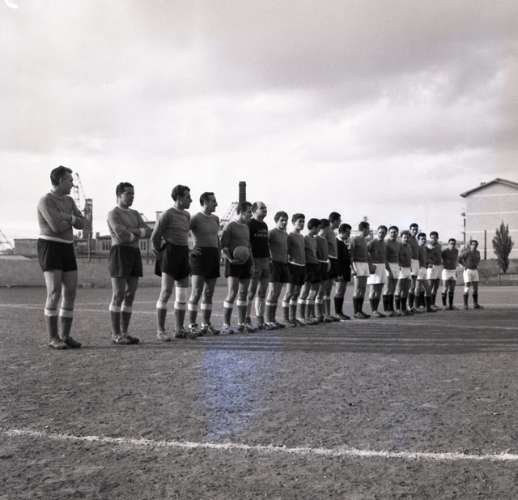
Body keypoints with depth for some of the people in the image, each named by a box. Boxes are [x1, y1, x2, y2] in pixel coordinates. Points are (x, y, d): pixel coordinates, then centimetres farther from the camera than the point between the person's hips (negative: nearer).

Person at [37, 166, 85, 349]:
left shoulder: (69, 201, 16)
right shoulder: (45, 201, -12)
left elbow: (81, 224, 6)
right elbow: (57, 227, -23)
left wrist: (66, 217, -12)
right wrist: (72, 220, -2)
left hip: (67, 250, 8)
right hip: (50, 250, -8)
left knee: (70, 293, 0)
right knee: (55, 294, -15)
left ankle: (65, 336, 6)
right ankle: (53, 338, -9)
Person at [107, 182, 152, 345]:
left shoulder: (135, 214, 20)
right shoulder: (113, 214, -5)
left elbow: (148, 232, 6)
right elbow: (122, 235, -20)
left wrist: (132, 231, -12)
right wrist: (139, 234, -4)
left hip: (135, 255, 8)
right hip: (119, 255, -8)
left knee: (130, 296, 5)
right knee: (118, 296, -8)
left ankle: (124, 333, 9)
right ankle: (116, 335, -3)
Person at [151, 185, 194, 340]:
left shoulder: (187, 215, 14)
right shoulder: (167, 215, -9)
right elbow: (155, 237, -5)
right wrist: (159, 255, 7)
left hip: (183, 256, 7)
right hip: (170, 255, -7)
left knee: (183, 294, 5)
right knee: (166, 292, -10)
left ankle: (179, 329, 12)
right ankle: (160, 331, -6)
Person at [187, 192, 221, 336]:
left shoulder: (215, 219, 16)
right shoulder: (195, 219, -6)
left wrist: (219, 254, 20)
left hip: (214, 257, 7)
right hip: (200, 255, -7)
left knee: (209, 293, 8)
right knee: (196, 293, -7)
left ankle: (206, 325, 14)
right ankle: (192, 326, -4)